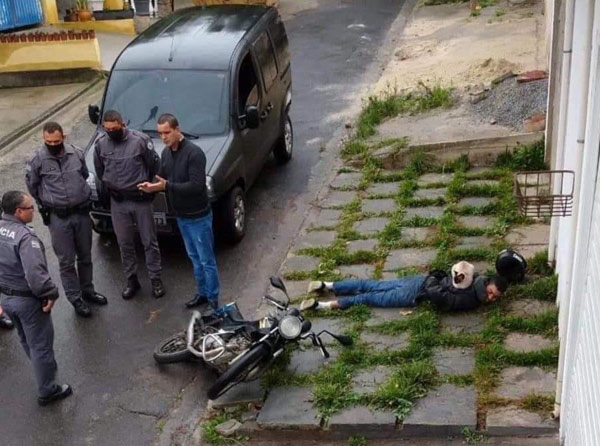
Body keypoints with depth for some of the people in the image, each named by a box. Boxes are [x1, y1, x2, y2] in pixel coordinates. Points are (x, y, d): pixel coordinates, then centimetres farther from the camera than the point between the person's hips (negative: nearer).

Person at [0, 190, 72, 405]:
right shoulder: (25, 237, -29)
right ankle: (47, 391, 20)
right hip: (27, 299, -8)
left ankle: (43, 371, 50)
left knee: (26, 339, 28)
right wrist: (50, 293, -21)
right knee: (40, 344, 7)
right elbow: (35, 274, -36)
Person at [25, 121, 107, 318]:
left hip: (82, 213, 3)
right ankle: (76, 298, 18)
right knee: (66, 261, 4)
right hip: (58, 218, -3)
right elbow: (32, 185, 4)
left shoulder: (77, 153, -4)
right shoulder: (38, 160, -12)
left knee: (85, 256, 17)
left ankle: (87, 290, 35)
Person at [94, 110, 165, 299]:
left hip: (141, 200, -3)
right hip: (118, 202, 3)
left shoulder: (140, 140, -15)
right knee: (124, 243, 11)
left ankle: (156, 279, 19)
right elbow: (99, 171, 11)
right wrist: (110, 186, 9)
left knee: (149, 241, 7)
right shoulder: (100, 144, -5)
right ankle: (132, 280, 25)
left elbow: (155, 165, -4)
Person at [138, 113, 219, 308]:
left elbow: (197, 186, -27)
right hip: (181, 216, 8)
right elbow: (164, 179, 13)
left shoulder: (194, 153, -22)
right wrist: (153, 186, -10)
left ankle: (213, 299, 14)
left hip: (198, 216, -8)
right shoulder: (166, 153, 4)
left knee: (206, 260, 3)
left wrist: (167, 186, -31)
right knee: (194, 258, 20)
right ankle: (202, 293, 33)